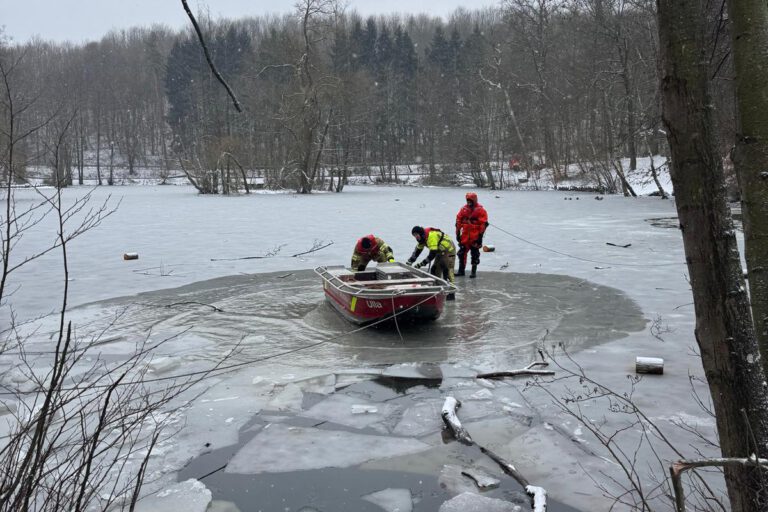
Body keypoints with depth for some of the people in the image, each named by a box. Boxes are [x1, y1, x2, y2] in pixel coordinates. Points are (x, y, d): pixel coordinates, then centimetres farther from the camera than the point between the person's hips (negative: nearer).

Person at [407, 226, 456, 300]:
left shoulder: (431, 236, -30)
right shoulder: (422, 237, 1)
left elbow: (433, 253, -32)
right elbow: (417, 250, 11)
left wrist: (421, 264, -32)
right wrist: (410, 261, 2)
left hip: (448, 250, -10)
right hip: (440, 252, 10)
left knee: (447, 272, -15)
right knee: (434, 270, 7)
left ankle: (451, 294, -16)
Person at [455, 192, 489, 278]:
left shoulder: (480, 210, -7)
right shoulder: (464, 209, 7)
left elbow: (484, 224, -9)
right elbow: (458, 221, 11)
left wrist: (480, 236, -12)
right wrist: (458, 233, 8)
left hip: (475, 237, -4)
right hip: (465, 236, 5)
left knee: (475, 254, 2)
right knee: (462, 252, 7)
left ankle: (474, 271, 11)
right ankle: (461, 270, 16)